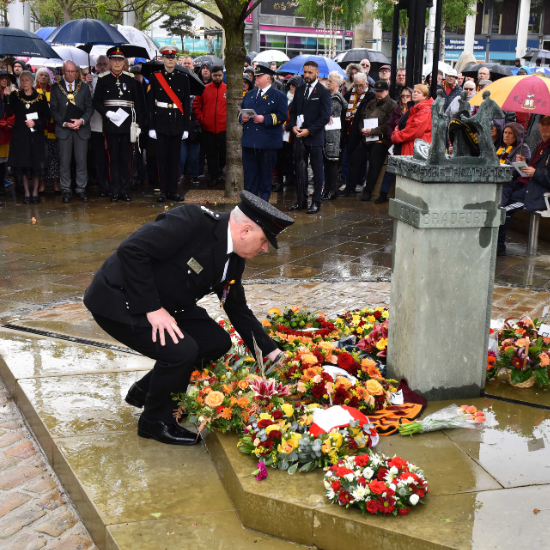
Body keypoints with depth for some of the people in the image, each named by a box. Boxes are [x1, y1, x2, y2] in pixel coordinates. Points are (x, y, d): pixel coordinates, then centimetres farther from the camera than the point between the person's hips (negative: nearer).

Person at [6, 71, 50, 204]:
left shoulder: (41, 97, 3)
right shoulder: (15, 96, 5)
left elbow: (47, 116, 2)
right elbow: (9, 113, -5)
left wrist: (35, 122, -13)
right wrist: (7, 97, -14)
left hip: (36, 134, 0)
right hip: (20, 134, 0)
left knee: (37, 164, 0)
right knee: (23, 164, 2)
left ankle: (35, 193, 11)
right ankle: (27, 193, 11)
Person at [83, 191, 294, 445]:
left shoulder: (234, 261, 0)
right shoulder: (193, 220, -27)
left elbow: (239, 311, 11)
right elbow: (131, 250, -31)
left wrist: (273, 354, 5)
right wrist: (152, 309, -28)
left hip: (162, 305, 9)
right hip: (119, 300, -9)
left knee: (218, 342, 3)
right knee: (181, 350, -25)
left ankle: (146, 391, 20)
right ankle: (155, 421, 2)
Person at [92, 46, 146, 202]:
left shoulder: (131, 79, 5)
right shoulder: (103, 79, 3)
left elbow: (139, 103, 5)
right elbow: (96, 101, 3)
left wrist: (139, 124, -1)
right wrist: (107, 113, -14)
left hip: (127, 124, 1)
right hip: (110, 124, -1)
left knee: (125, 158, 5)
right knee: (114, 159, 3)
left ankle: (125, 190, 13)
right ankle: (115, 191, 9)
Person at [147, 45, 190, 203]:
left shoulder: (183, 78, 5)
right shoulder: (155, 77, 1)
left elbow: (186, 104, 5)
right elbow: (150, 103, 0)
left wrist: (186, 127, 1)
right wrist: (151, 126, -6)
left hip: (177, 122, 1)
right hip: (161, 121, -1)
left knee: (175, 157, 5)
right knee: (162, 157, 1)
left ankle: (173, 191, 11)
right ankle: (163, 191, 8)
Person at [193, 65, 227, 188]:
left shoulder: (228, 89, 2)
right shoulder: (204, 89, 3)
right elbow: (196, 105, 7)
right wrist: (201, 119, 1)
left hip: (224, 128, -1)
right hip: (208, 129, 1)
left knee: (224, 153, 5)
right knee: (211, 155, 6)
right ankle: (214, 177, 14)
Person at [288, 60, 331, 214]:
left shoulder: (323, 92, -5)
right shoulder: (299, 89, 12)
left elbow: (325, 117, -9)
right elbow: (293, 110, 16)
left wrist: (309, 131, -15)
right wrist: (294, 126, -3)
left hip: (314, 137, -5)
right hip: (299, 136, 5)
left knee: (317, 170, 1)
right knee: (300, 169, 8)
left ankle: (316, 201, 8)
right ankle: (301, 200, 15)